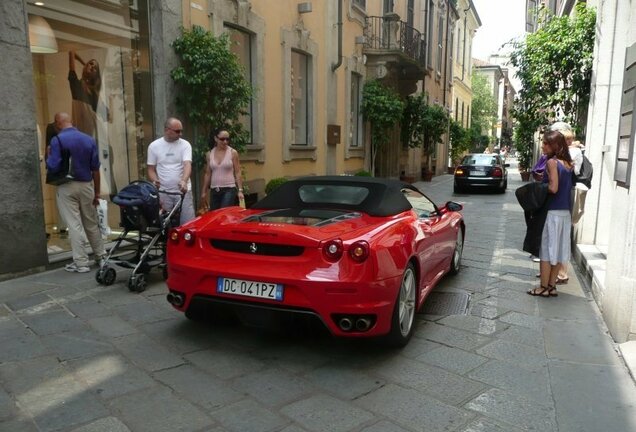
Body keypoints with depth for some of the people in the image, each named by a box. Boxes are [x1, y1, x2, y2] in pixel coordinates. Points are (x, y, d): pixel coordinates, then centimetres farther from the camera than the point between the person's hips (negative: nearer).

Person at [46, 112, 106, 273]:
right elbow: (95, 168, 4)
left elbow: (53, 167, -15)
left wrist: (48, 156, 7)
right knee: (92, 224, 16)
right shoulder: (89, 139, 3)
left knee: (74, 225, 0)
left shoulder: (57, 140, -10)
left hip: (67, 187, -4)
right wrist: (97, 192, 10)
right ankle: (101, 257, 25)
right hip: (86, 185, 4)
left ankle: (81, 263, 3)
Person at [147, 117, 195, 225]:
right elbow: (151, 169, 8)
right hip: (163, 192, 1)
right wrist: (155, 181, -14)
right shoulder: (154, 146, 3)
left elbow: (187, 164, -14)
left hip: (183, 191, -1)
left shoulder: (185, 144, 0)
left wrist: (184, 181, -33)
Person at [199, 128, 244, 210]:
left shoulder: (233, 153, -2)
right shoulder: (210, 154, 7)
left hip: (229, 189, -4)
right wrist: (204, 191, 12)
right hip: (214, 190, 4)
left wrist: (240, 190, -9)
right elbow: (208, 174, 12)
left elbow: (237, 173, -2)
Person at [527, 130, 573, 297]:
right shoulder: (569, 164, 8)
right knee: (558, 250, 12)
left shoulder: (552, 162, -14)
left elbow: (553, 188, -21)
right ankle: (551, 286, 20)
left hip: (551, 212, -7)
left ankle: (544, 287, 10)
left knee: (546, 249, 3)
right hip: (565, 213, 7)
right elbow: (569, 187, 9)